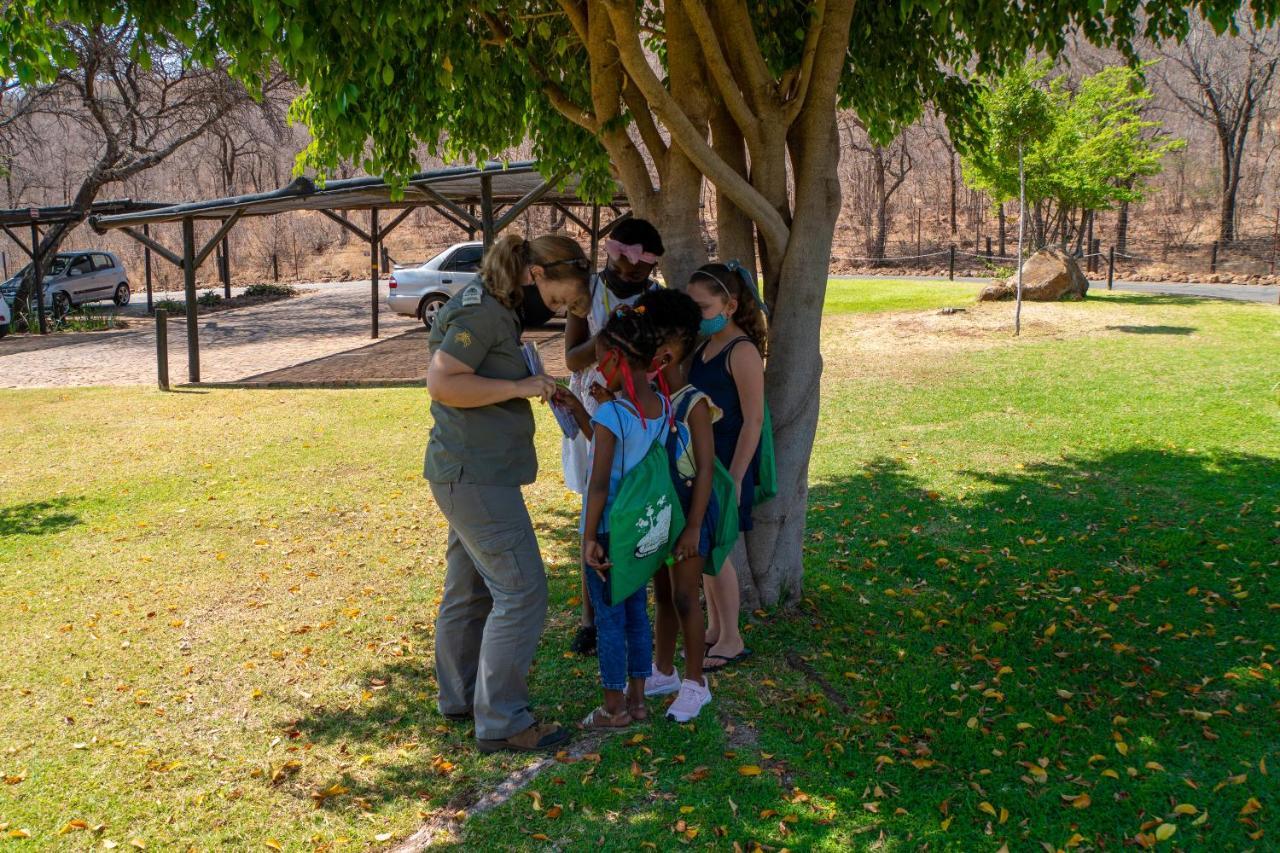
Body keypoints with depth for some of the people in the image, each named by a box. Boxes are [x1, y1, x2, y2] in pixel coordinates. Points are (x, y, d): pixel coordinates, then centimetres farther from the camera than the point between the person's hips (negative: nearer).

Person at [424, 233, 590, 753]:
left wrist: (535, 386, 8)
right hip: (476, 476, -11)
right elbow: (442, 381, -25)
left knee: (470, 588, 19)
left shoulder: (495, 309, 13)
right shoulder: (481, 311, -18)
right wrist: (519, 387, -21)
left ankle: (461, 697, 32)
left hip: (472, 474, 11)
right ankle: (501, 721, 0)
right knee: (521, 590, -8)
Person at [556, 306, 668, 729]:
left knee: (609, 617, 5)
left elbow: (599, 485, -21)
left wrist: (589, 539, -15)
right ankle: (637, 698, 27)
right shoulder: (663, 407, 1)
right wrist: (578, 410, 14)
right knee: (637, 611, 17)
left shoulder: (611, 413, -21)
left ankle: (614, 708, 16)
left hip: (608, 530, -7)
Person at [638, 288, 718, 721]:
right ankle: (663, 671, 32)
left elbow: (704, 469, -16)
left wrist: (693, 527, -18)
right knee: (662, 593, 17)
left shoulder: (694, 403, -16)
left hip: (688, 508, -6)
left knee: (685, 597, 1)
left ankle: (695, 684, 15)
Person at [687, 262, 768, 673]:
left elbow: (753, 420, -17)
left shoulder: (742, 352, -16)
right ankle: (714, 629, 27)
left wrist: (734, 479, -19)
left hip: (727, 464, -8)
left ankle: (732, 640, 11)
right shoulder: (703, 348, 9)